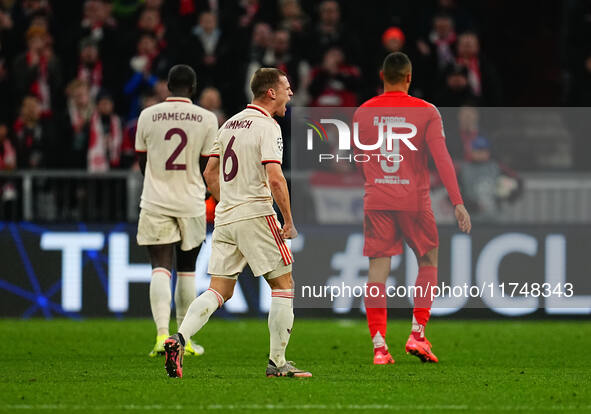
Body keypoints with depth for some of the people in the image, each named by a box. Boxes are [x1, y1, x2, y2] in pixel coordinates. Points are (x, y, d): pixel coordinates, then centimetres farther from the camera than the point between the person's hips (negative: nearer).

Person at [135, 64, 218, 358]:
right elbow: (207, 167, 4)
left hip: (155, 202, 0)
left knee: (160, 268, -4)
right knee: (187, 270, 13)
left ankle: (162, 333, -21)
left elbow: (142, 163, 9)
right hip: (191, 203, 0)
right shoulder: (206, 119, -2)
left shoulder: (148, 116, -1)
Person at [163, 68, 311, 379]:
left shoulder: (230, 124, 14)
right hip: (256, 214, -7)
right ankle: (277, 362, 3)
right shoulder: (267, 127, -10)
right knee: (283, 284, 4)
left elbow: (210, 173, 19)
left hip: (225, 217, 7)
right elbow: (275, 180, -20)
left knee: (219, 291, 6)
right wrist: (288, 222, -12)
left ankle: (179, 338, -15)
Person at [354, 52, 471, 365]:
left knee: (377, 271, 1)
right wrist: (457, 202, -11)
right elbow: (441, 157, -11)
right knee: (428, 263, 16)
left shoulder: (363, 113, 6)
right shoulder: (426, 112, -4)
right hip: (414, 201, -2)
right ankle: (417, 333, 5)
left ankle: (379, 345, -6)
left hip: (376, 201, 2)